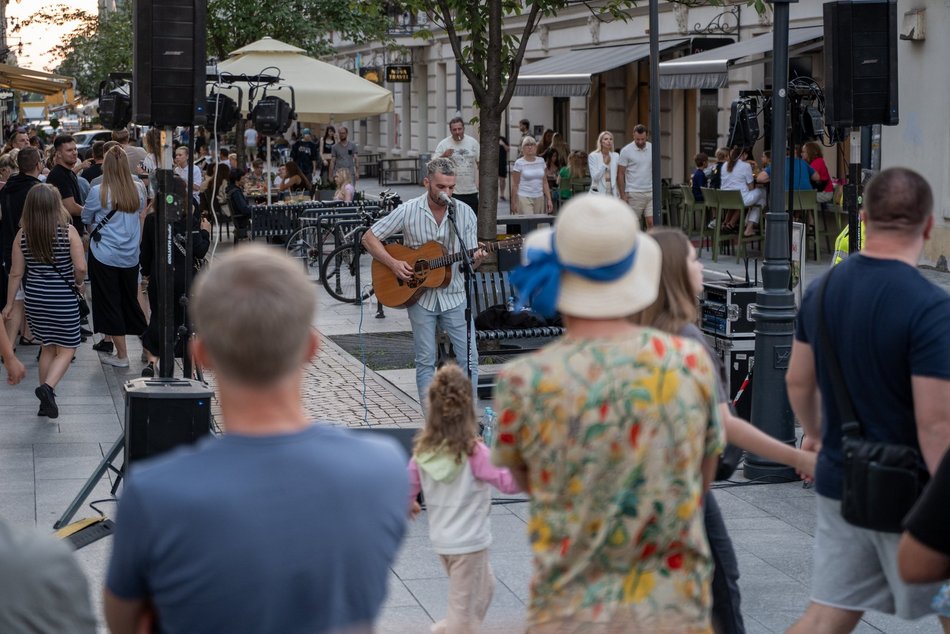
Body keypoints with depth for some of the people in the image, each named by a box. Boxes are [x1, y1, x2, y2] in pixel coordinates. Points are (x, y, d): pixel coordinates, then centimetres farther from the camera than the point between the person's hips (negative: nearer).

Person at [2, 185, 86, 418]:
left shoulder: (23, 235, -2)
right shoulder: (68, 232, -11)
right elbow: (81, 267, -13)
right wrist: (78, 284, 8)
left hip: (34, 298, 4)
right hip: (63, 298, -4)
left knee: (47, 347, 18)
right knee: (67, 349, 6)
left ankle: (46, 402, 20)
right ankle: (48, 386, -19)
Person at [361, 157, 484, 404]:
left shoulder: (465, 213, -2)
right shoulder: (408, 211, -6)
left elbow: (468, 263, 2)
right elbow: (369, 238, 0)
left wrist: (475, 260, -22)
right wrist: (393, 263, -13)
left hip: (454, 295, 1)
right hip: (419, 296, -1)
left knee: (468, 358, -3)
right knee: (426, 361, 4)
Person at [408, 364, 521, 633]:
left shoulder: (422, 450, -4)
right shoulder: (474, 452, -20)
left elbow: (408, 488, 4)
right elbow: (508, 482, -22)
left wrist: (406, 506, 24)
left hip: (441, 539, 6)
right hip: (469, 541, -6)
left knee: (484, 586, 26)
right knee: (464, 608, 6)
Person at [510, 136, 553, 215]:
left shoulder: (541, 161, 10)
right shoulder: (519, 163, -4)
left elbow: (545, 182, 12)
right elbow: (515, 185, -2)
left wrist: (549, 199, 7)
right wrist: (514, 203, -4)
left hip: (539, 199, 5)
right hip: (524, 198, -5)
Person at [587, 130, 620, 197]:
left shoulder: (616, 156, 7)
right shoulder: (593, 156, -4)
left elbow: (618, 176, 11)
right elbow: (595, 177, -11)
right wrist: (605, 164, -16)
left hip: (612, 194, 4)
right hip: (598, 193, -4)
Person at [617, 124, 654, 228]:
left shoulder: (652, 149, 7)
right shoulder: (626, 151, -5)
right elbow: (620, 174, -4)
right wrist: (623, 195, -9)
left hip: (650, 192, 3)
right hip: (634, 194, -3)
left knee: (652, 222, -4)